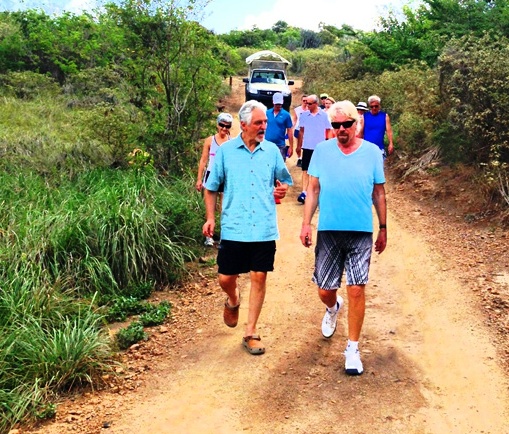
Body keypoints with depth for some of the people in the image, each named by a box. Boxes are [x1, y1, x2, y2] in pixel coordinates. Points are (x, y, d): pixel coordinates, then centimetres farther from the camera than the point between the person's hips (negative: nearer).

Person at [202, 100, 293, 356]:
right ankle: (233, 300, 40)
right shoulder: (226, 150, 0)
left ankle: (250, 333, 17)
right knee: (226, 279, 3)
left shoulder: (272, 151, 5)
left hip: (264, 228, 1)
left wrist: (282, 189, -6)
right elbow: (211, 188, 7)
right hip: (233, 228, -1)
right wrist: (210, 218, -2)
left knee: (259, 278, 4)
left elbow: (283, 181, 17)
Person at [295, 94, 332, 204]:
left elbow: (328, 131, 1)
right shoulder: (304, 115, 1)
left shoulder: (324, 115, -4)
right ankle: (304, 192, -6)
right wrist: (299, 146, 7)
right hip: (307, 147, 1)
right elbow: (301, 131, 7)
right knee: (305, 170, -3)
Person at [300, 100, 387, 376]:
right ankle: (333, 308, 47)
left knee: (356, 290, -4)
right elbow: (313, 189, 4)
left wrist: (383, 229, 9)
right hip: (328, 231, 1)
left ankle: (353, 348, 10)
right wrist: (306, 223, -2)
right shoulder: (322, 151, 1)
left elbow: (379, 193, 7)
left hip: (361, 232, -1)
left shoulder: (372, 152, 0)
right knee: (324, 290, 9)